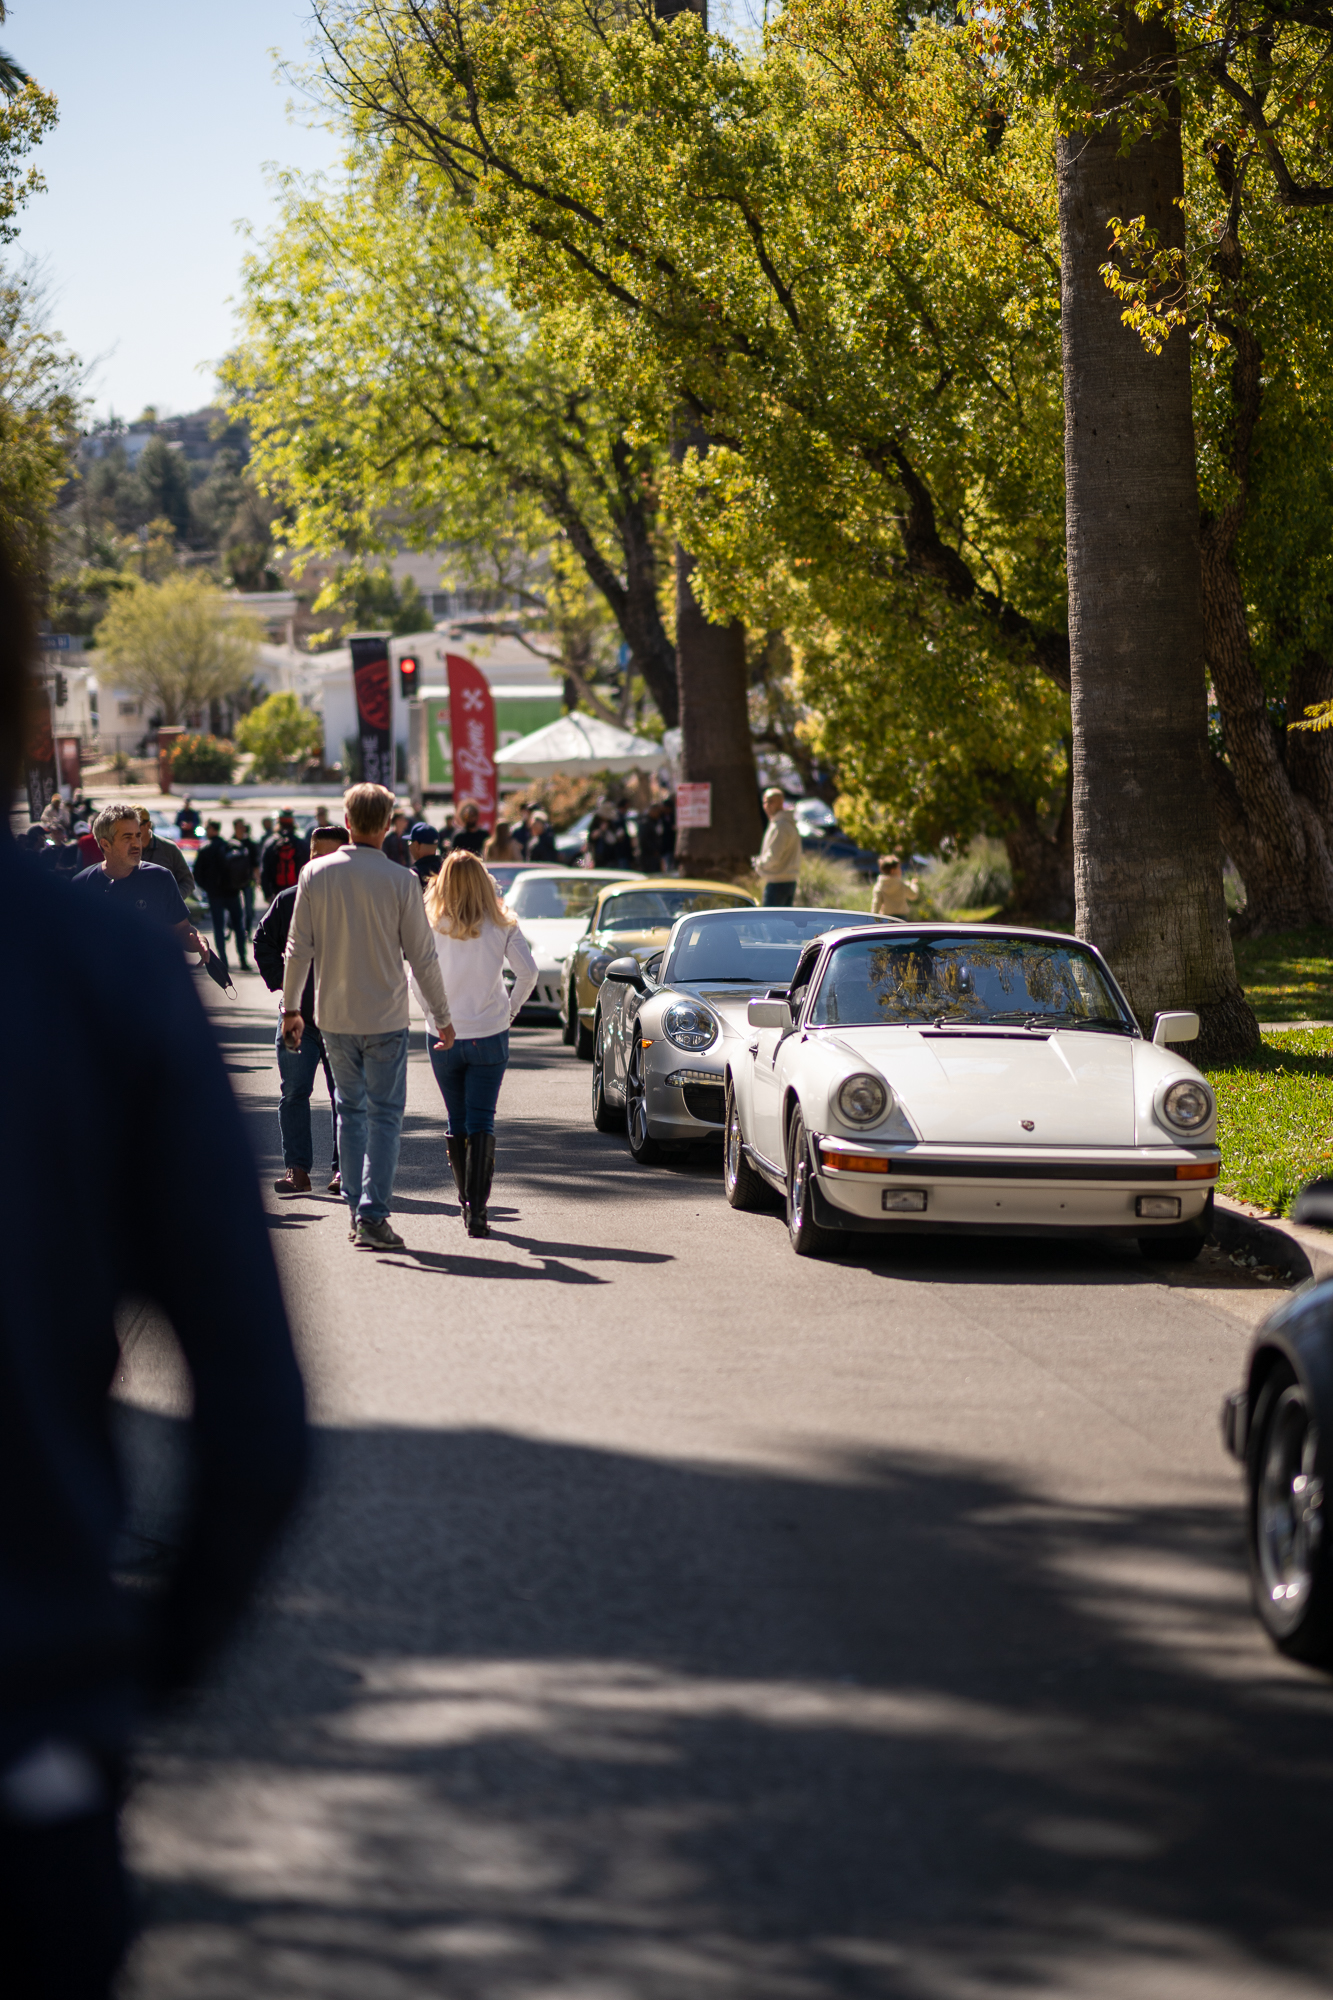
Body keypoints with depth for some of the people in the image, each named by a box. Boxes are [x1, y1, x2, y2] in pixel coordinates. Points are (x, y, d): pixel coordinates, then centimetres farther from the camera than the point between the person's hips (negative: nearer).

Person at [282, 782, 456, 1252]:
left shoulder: (316, 874, -2)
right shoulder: (401, 880, -9)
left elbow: (299, 947, 1)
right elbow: (421, 956, -6)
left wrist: (291, 1006, 11)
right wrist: (442, 1016, 4)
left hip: (334, 1016, 3)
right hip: (385, 1018, -3)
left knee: (350, 1109, 15)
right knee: (384, 1114, 2)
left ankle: (357, 1209, 15)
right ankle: (372, 1216, -6)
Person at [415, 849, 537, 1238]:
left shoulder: (433, 925, -4)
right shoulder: (501, 926, -3)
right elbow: (527, 972, -9)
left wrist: (434, 1013, 1)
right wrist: (510, 1010, 5)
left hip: (444, 1037, 1)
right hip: (489, 1036, 0)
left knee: (457, 1124, 13)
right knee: (481, 1124, -1)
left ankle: (468, 1204, 21)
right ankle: (477, 1209, -12)